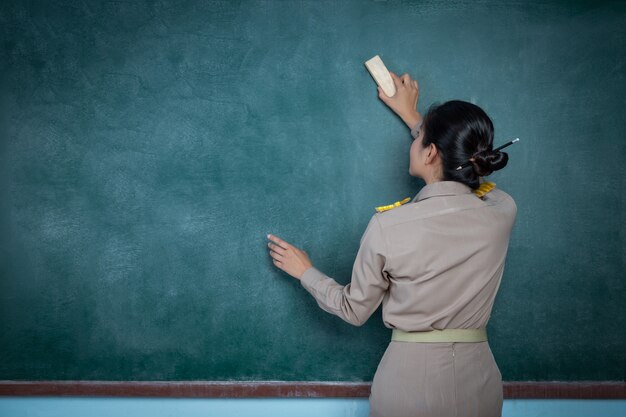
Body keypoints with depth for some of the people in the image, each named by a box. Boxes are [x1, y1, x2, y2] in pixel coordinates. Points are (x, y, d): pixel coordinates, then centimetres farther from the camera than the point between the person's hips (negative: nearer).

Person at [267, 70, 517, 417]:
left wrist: (305, 272, 14)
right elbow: (461, 171, 16)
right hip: (478, 379, 3)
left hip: (408, 378, -3)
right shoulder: (502, 212, -9)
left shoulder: (389, 226, -17)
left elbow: (354, 310, -3)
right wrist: (412, 117, 26)